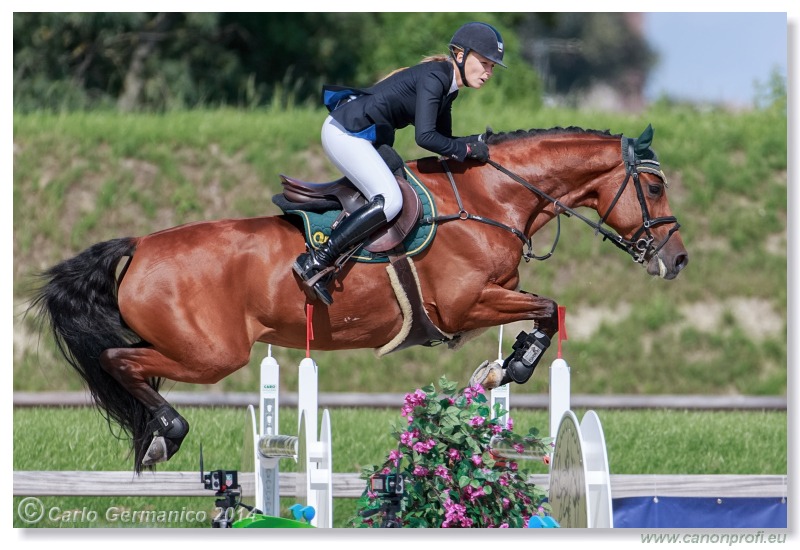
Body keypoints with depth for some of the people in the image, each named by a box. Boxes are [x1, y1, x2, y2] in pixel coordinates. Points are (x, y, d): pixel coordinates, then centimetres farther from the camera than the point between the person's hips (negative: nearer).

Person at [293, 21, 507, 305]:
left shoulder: (448, 86, 11)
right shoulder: (434, 78, -19)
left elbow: (444, 140, 19)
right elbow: (425, 137, -28)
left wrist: (478, 141, 0)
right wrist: (467, 149, -17)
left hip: (364, 135, 11)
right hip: (345, 131, -11)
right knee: (389, 201, -22)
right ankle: (316, 262, -23)